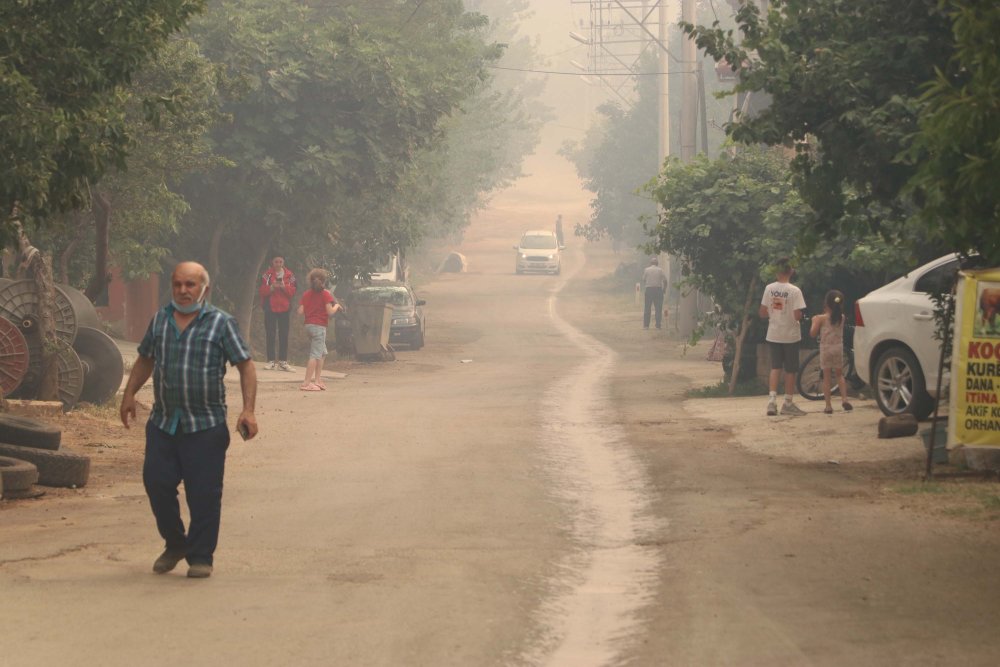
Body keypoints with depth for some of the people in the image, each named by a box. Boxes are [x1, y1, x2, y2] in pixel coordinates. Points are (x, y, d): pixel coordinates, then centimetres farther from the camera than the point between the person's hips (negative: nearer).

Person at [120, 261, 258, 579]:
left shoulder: (221, 323, -2)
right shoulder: (160, 320, 11)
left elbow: (246, 365, -3)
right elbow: (145, 360, 24)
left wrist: (248, 410, -13)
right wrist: (129, 395, 12)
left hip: (206, 425, -4)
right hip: (162, 422, 4)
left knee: (203, 493, -3)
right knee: (156, 483, 1)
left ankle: (200, 557, 9)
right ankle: (174, 544, 23)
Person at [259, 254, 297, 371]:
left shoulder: (289, 275, 4)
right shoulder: (267, 275, 0)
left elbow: (293, 291, 0)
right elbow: (262, 291, -4)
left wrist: (284, 287, -17)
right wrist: (272, 287, -21)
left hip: (284, 308, 1)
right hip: (270, 308, -1)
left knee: (284, 335, 2)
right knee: (270, 335, 0)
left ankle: (283, 361, 5)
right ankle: (271, 361, 3)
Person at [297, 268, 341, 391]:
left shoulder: (306, 294, 8)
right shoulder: (325, 294, -8)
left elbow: (300, 311, 3)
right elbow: (330, 311, -14)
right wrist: (336, 306, 6)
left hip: (308, 325, 7)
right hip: (319, 326, -7)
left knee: (322, 353, 19)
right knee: (316, 355, -8)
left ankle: (317, 380, 16)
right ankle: (306, 383, -14)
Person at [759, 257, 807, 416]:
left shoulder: (769, 289, -4)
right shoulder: (794, 291, -14)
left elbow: (762, 312, -1)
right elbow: (797, 315, -18)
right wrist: (799, 317, 4)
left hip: (773, 335, 3)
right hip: (790, 335, -3)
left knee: (775, 368, 9)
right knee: (790, 370, 8)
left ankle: (772, 400, -5)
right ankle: (787, 403, 13)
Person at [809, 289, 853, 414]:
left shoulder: (822, 318, -9)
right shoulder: (841, 318, 0)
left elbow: (813, 333, -7)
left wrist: (814, 322, 10)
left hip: (825, 349, -2)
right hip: (838, 348, 2)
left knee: (826, 377, 3)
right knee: (839, 375, 17)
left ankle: (828, 406, 1)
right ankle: (844, 398, 1)